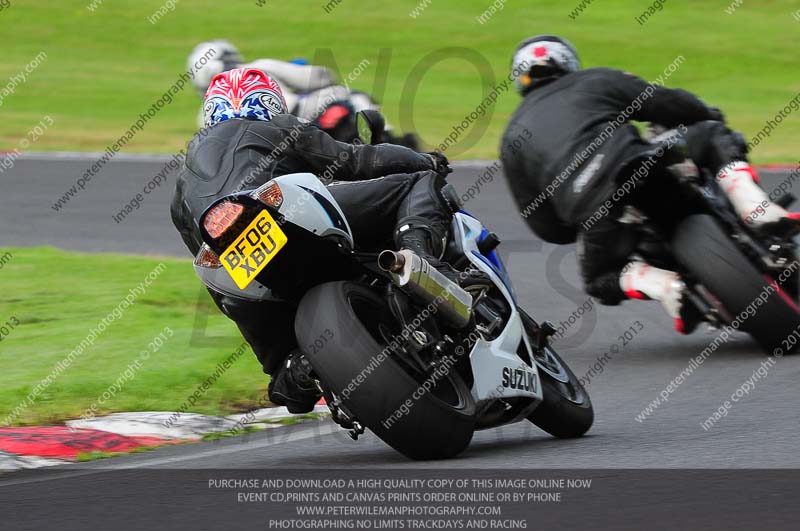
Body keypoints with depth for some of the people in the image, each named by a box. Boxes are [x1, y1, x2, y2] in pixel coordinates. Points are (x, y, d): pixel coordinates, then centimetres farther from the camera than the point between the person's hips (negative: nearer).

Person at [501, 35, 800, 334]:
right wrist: (710, 117, 38)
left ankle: (664, 285, -5)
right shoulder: (596, 81, 23)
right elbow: (669, 104, 18)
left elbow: (543, 225, 23)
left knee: (601, 276, 28)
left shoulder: (514, 140, 26)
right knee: (713, 137, 21)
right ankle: (756, 208, -5)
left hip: (590, 210, 1)